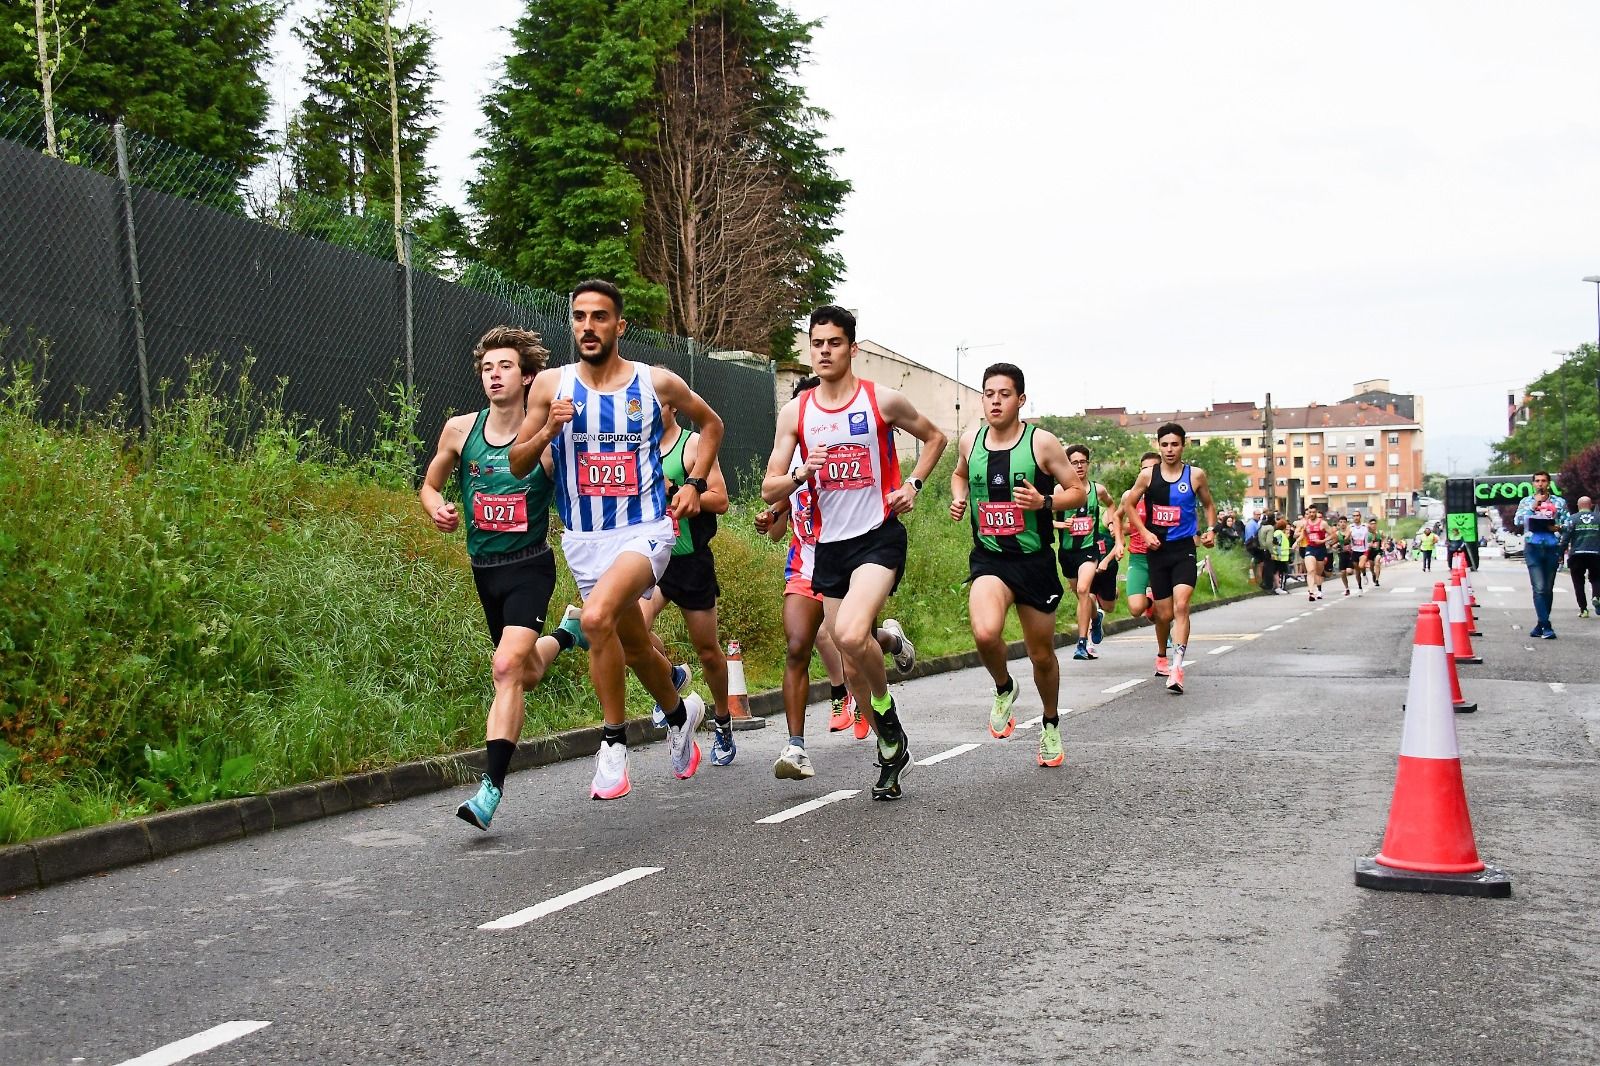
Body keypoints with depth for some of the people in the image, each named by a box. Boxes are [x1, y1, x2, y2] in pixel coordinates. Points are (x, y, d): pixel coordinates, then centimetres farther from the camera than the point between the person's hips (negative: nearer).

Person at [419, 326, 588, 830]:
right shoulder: (459, 430, -3)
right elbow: (430, 485, 11)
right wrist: (437, 509, -11)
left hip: (530, 567, -5)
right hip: (484, 568, 5)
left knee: (507, 667, -23)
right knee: (527, 675, 20)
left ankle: (491, 787, -21)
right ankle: (567, 633, 55)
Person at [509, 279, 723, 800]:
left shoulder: (658, 382, -3)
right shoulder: (551, 384, -1)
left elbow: (711, 424, 16)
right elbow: (517, 465, 3)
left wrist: (695, 484, 5)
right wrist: (547, 432, -16)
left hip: (645, 529, -4)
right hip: (584, 539, 4)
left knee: (596, 616, -30)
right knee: (636, 647, 17)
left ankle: (614, 740, -13)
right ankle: (681, 712, 48)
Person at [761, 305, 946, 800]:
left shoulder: (883, 401, -4)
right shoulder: (795, 412, 3)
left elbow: (934, 437, 13)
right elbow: (770, 489, 3)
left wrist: (912, 484, -1)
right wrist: (802, 473, -17)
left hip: (879, 536, -4)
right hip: (830, 544, 4)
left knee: (850, 634, -30)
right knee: (852, 666, 8)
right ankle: (892, 749, 27)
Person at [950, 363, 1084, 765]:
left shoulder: (1041, 442, -8)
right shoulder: (970, 440, 2)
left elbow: (1079, 489, -2)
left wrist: (1043, 501, -20)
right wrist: (959, 498, 4)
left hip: (1035, 560, -1)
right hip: (988, 558, 1)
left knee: (1042, 654, 11)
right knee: (985, 633, -28)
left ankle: (1050, 724, 39)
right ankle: (1004, 689, 5)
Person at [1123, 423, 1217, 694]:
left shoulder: (1196, 475, 1)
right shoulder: (1148, 475, 0)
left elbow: (1208, 504, 16)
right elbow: (1129, 504, 11)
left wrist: (1211, 529, 0)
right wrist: (1145, 532, -1)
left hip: (1184, 549, -1)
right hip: (1157, 550, 1)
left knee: (1180, 605, -20)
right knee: (1164, 614, 8)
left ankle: (1177, 667, -25)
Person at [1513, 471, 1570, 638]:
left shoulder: (1559, 502, 11)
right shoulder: (1526, 502, 11)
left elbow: (1567, 524, 8)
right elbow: (1517, 521, -2)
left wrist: (1558, 527, -13)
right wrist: (1533, 506, -7)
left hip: (1552, 548, 2)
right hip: (1533, 547, -2)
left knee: (1548, 588, 6)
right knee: (1539, 588, -13)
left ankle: (1541, 625, 16)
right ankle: (1546, 626, -16)